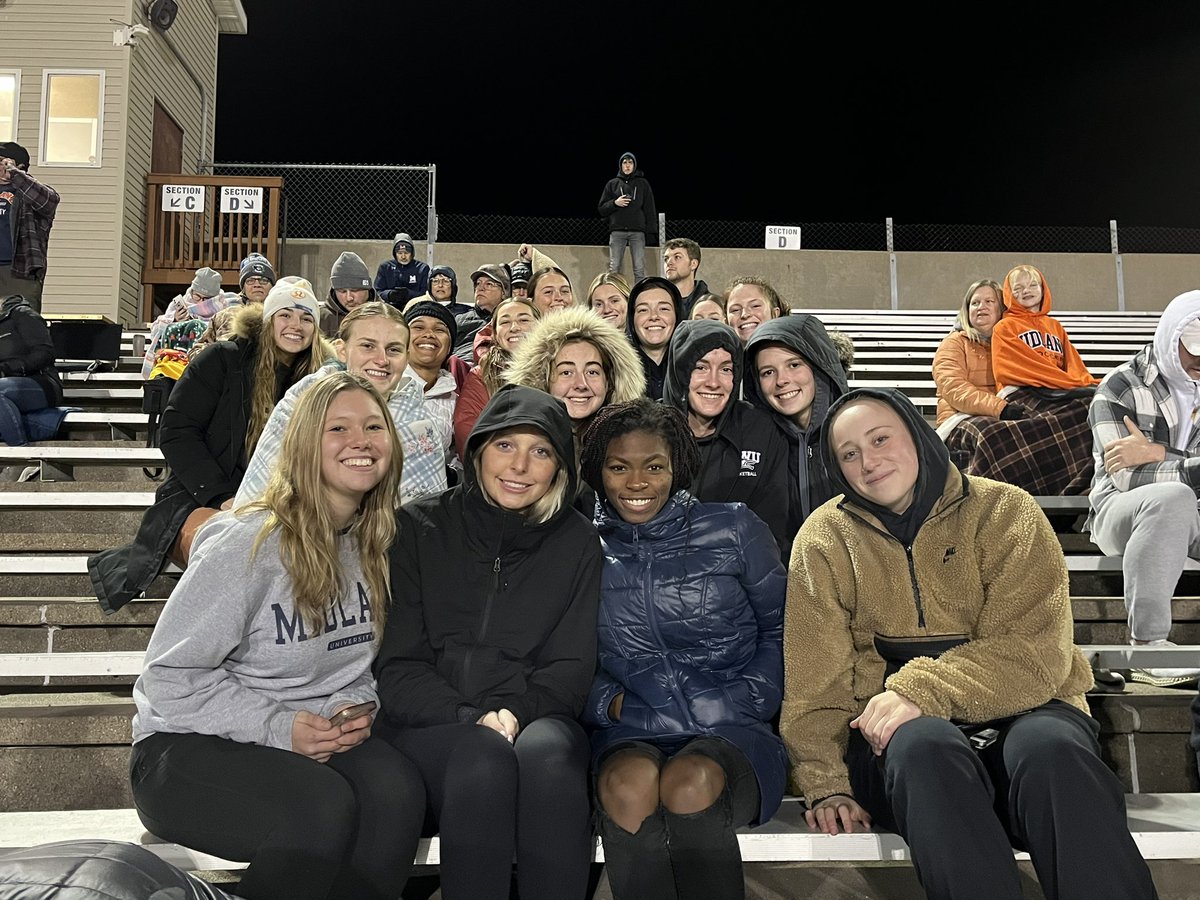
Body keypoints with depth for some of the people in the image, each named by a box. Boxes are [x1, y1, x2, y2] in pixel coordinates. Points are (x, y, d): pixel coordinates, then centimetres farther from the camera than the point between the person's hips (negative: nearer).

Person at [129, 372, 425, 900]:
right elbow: (169, 677, -12)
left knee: (397, 789, -28)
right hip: (190, 747, -4)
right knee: (325, 808, -33)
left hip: (320, 738, 5)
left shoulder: (377, 545, 6)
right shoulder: (249, 544, -14)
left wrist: (357, 710, -4)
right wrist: (275, 727, -19)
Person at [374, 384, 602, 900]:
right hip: (430, 722, -1)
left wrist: (518, 712, -13)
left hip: (536, 717, 1)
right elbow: (397, 663, 1)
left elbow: (572, 665, 7)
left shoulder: (576, 542, 10)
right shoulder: (418, 528, 5)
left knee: (547, 754, -34)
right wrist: (471, 717, -15)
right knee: (485, 759, -34)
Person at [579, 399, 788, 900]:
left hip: (732, 732, -1)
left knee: (691, 783, -34)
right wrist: (607, 702, -4)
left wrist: (748, 699, -3)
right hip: (631, 735, 1)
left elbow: (780, 629, 11)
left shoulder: (732, 530, 6)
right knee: (629, 781, -34)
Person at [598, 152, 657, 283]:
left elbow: (650, 209, 9)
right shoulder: (612, 184, 13)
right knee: (613, 268, -4)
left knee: (639, 269, -4)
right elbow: (601, 208, 11)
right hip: (617, 231, 0)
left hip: (638, 231, 0)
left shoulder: (643, 184, 13)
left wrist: (652, 231, -1)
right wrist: (615, 203, -8)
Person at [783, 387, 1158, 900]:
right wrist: (826, 783, -15)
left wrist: (923, 690, -24)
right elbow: (815, 683, 0)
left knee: (1051, 747, -34)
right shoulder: (825, 539, 5)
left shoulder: (1004, 512, 2)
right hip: (893, 737, 0)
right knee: (925, 745, -35)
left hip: (1018, 710, 0)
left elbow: (1033, 656, -10)